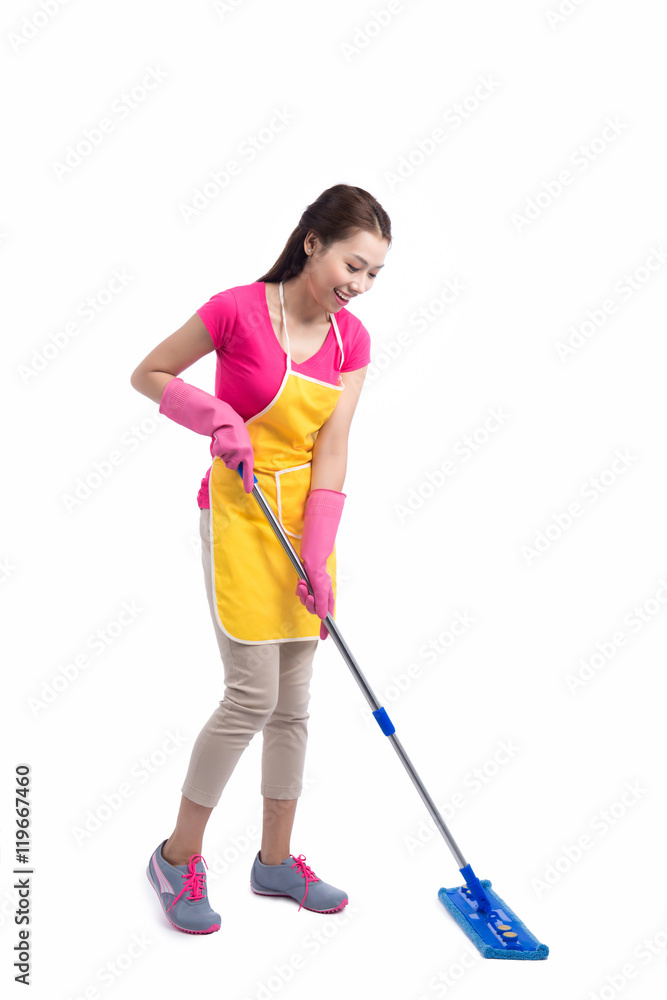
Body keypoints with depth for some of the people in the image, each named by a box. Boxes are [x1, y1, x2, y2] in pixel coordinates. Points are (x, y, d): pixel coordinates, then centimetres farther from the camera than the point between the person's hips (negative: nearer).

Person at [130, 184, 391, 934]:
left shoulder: (351, 339, 2)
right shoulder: (237, 310, -13)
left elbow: (331, 449, -3)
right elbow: (147, 375, -2)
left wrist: (319, 559, -10)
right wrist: (215, 415, -18)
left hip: (307, 514, 6)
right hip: (240, 512, -6)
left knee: (293, 702, 10)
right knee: (253, 696, -7)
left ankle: (276, 861, 26)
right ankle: (178, 857, 14)